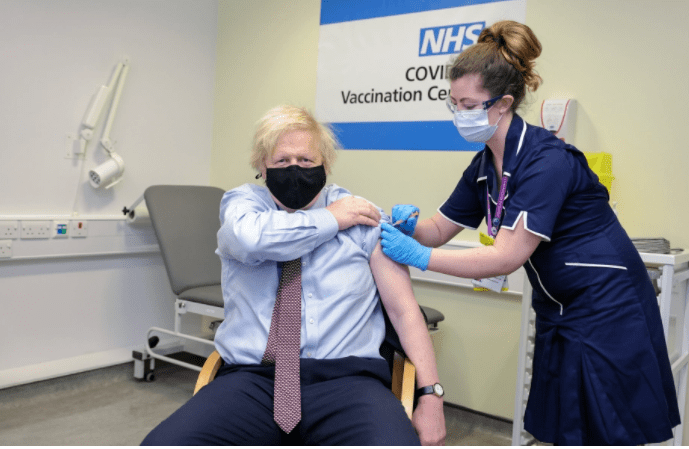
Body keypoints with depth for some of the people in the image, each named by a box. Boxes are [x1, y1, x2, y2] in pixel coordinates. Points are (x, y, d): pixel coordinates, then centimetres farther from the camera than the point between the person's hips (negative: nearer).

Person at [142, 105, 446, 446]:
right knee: (163, 442, -24)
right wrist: (330, 219, -2)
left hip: (345, 377, 0)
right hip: (254, 377, 1)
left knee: (395, 440, -32)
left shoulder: (364, 218, 9)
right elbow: (248, 238, -14)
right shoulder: (242, 201, 12)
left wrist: (430, 394, -3)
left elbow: (405, 309, 7)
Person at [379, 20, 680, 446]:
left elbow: (507, 257, -29)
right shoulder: (485, 166, 1)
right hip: (558, 313, 8)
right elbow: (439, 229, 7)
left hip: (606, 311, -8)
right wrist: (410, 224, -16)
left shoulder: (546, 160, -25)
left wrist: (418, 256, -30)